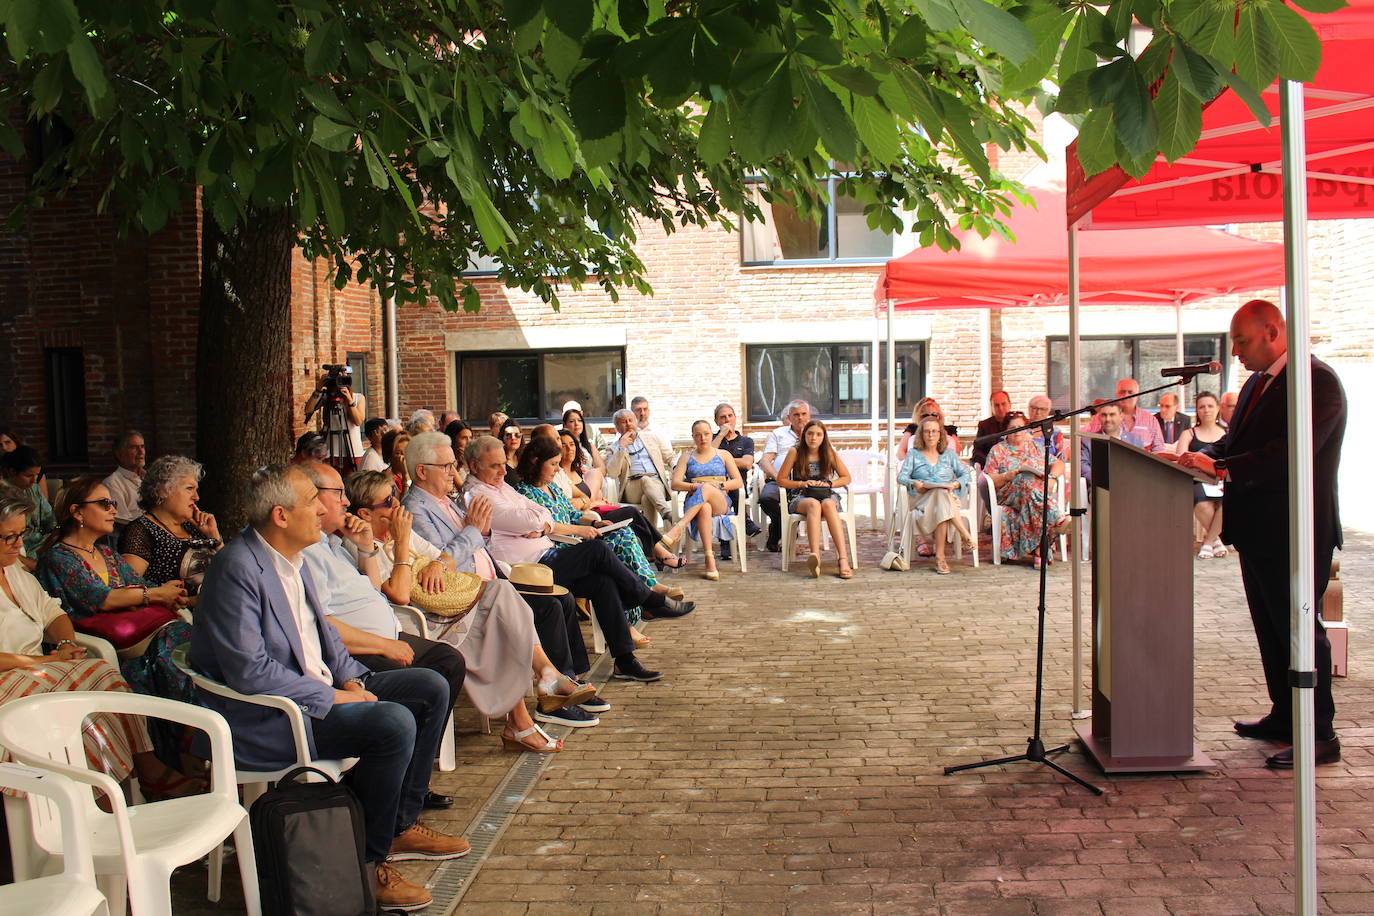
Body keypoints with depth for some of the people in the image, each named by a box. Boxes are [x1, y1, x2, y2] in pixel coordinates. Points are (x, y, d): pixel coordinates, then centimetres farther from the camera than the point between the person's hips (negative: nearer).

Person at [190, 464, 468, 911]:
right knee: (394, 723, -27)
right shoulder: (238, 569, -21)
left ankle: (400, 824, 13)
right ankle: (365, 862, -10)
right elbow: (250, 672, -26)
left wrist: (352, 676, 2)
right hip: (263, 718, -10)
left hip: (319, 689, 10)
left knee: (431, 688, 4)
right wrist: (332, 697, -21)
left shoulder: (292, 558, 9)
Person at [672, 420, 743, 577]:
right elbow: (675, 483, 6)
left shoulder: (723, 455, 21)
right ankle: (710, 561, -50)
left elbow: (739, 482, 11)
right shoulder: (687, 457, 21)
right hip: (694, 503, 0)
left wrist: (720, 485, -8)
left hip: (721, 502, 0)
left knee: (707, 488, -38)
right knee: (705, 508, -40)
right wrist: (695, 486, -11)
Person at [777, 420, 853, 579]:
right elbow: (781, 480, 5)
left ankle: (844, 559, -49)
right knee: (814, 504, -38)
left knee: (827, 504, -36)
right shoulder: (795, 452, 1)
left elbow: (846, 478, 11)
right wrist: (802, 483, -10)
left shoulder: (828, 453, 6)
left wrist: (828, 484, -6)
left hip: (827, 496, 1)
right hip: (800, 497, -1)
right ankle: (815, 556, -60)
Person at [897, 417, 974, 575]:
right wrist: (914, 483, -15)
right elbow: (901, 476, 5)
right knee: (941, 494, -38)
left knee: (941, 509, -38)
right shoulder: (913, 454, 18)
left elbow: (965, 474, 12)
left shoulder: (949, 454, 22)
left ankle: (940, 557, -42)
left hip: (949, 497, 2)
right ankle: (966, 535, -44)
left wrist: (955, 484, -9)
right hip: (922, 499, -2)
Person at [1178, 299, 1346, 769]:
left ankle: (1320, 735, 5)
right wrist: (1201, 455, -5)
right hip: (1257, 531, 10)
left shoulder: (1317, 381, -17)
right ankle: (1284, 716, 30)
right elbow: (1235, 441, 15)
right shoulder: (1257, 383, 14)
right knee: (1270, 627, 17)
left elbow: (1292, 453, -27)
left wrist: (1219, 467, -29)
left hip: (1293, 532, -10)